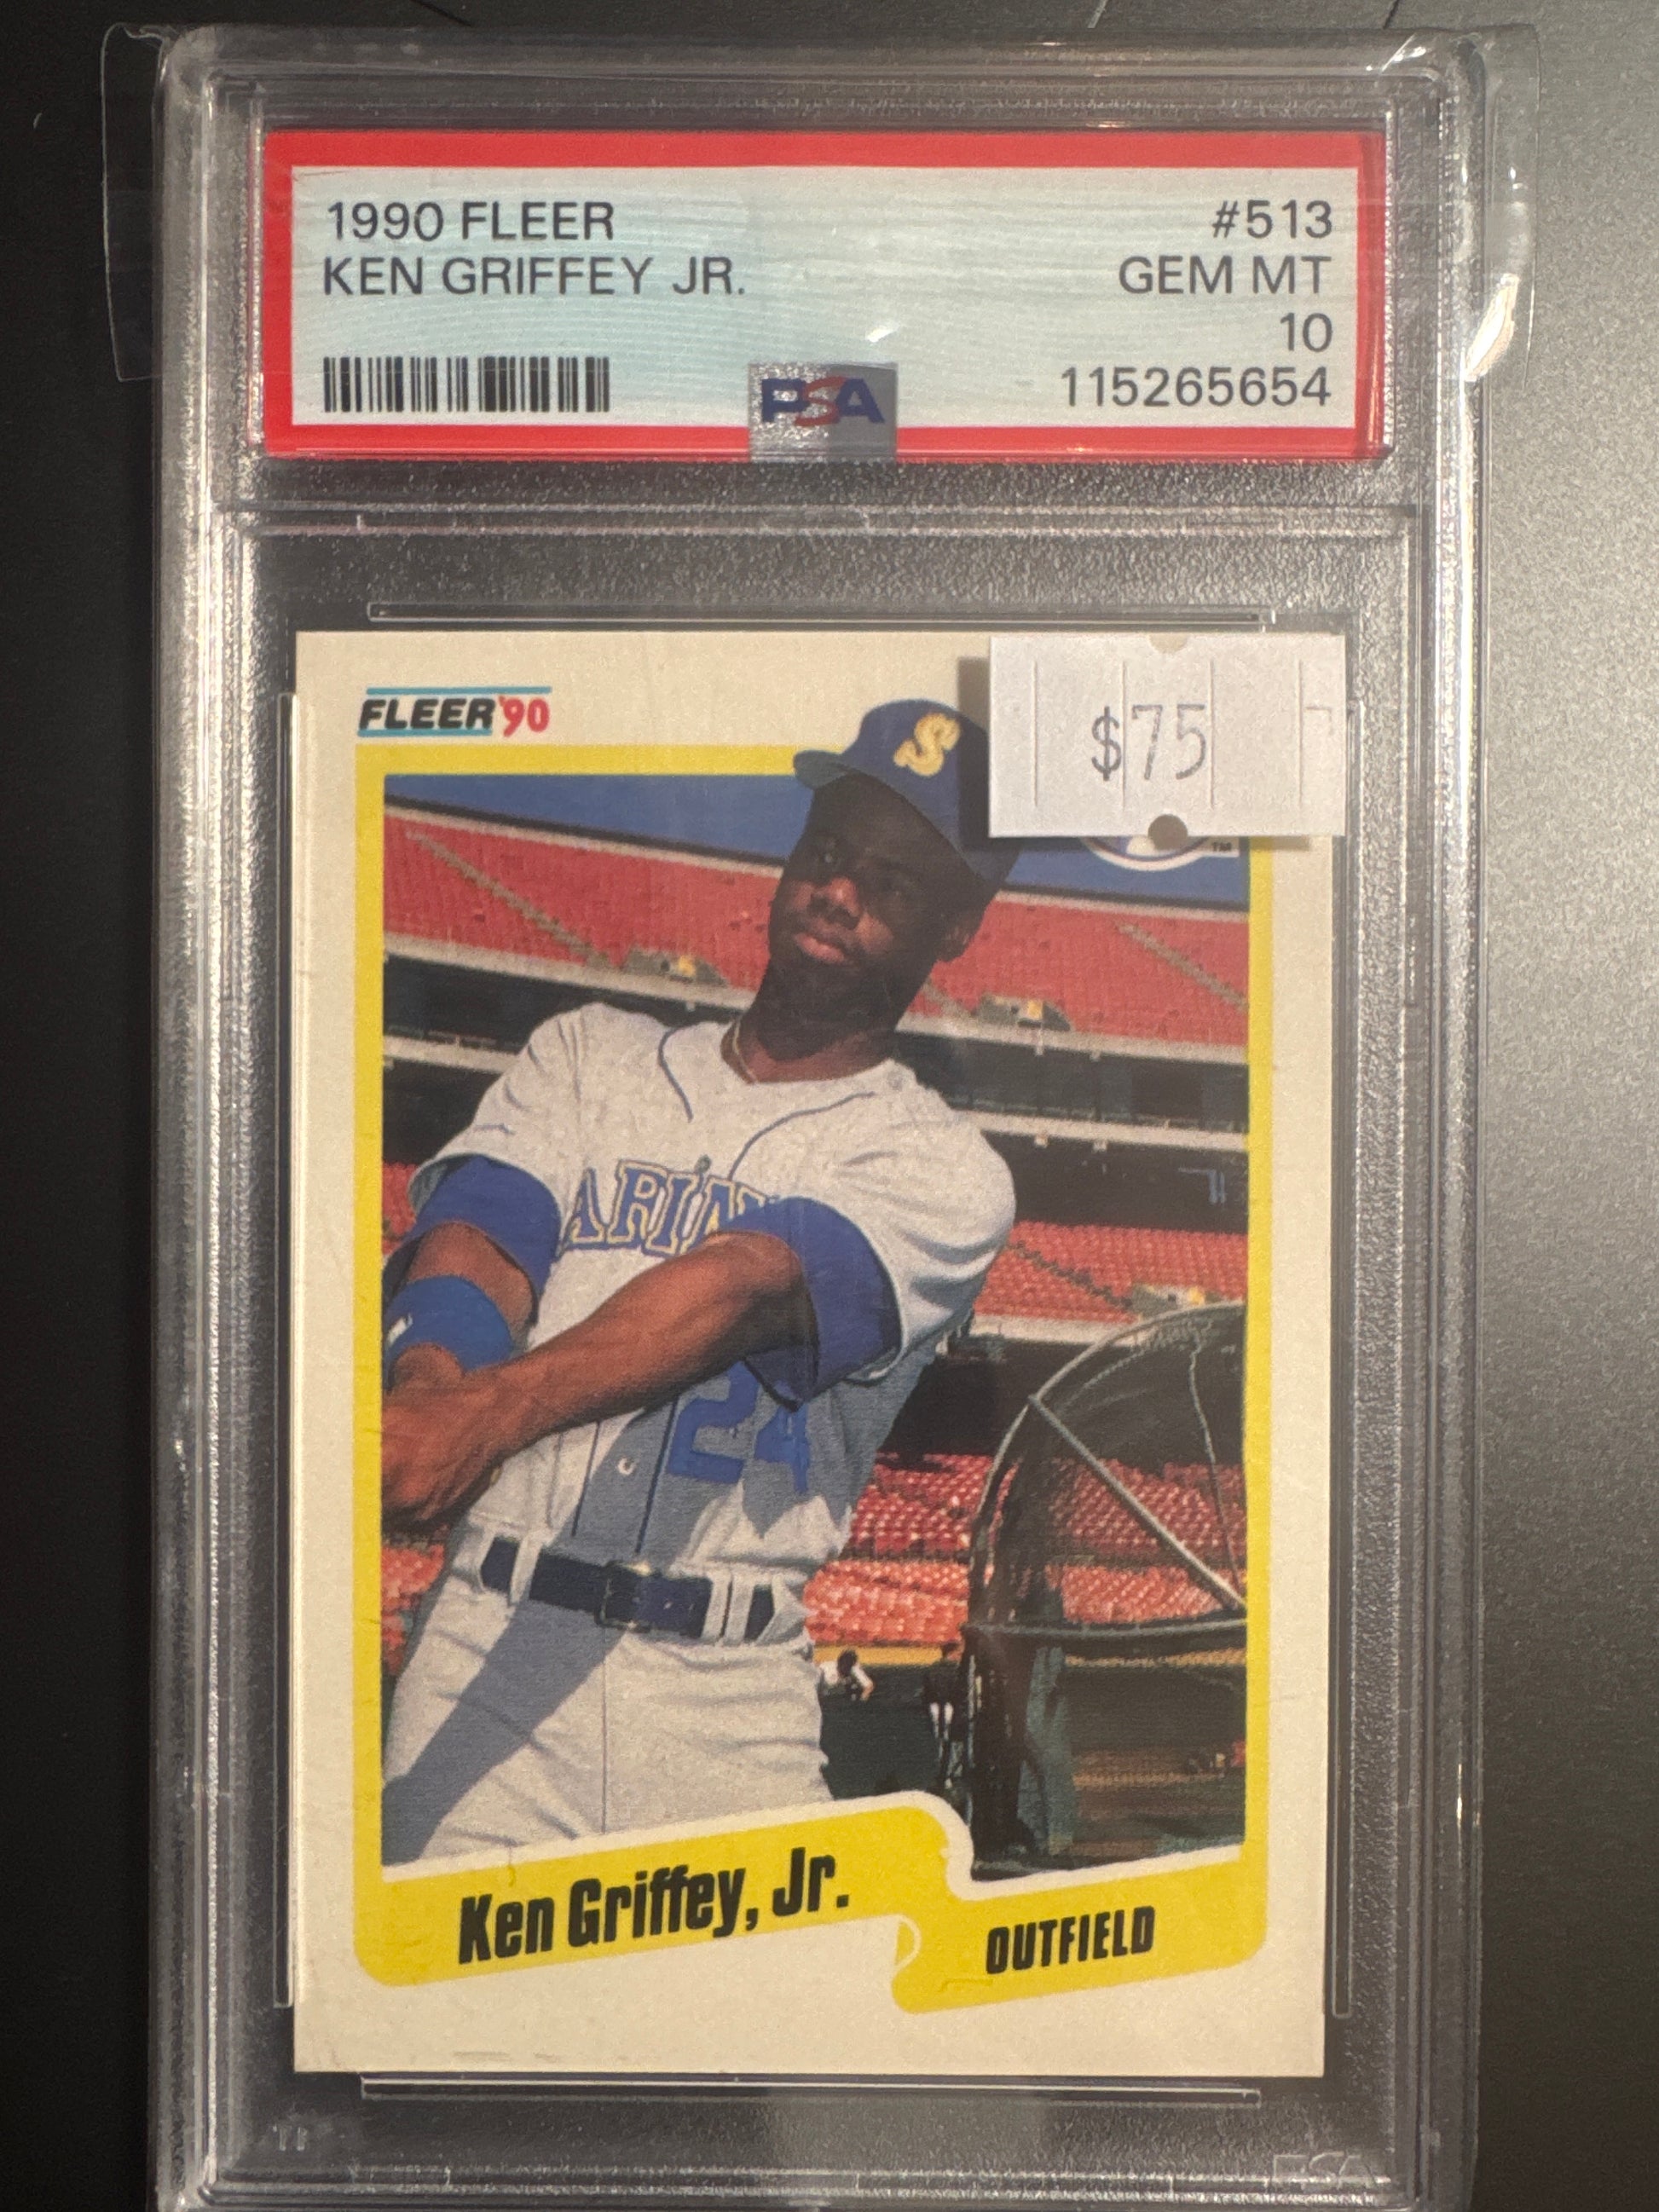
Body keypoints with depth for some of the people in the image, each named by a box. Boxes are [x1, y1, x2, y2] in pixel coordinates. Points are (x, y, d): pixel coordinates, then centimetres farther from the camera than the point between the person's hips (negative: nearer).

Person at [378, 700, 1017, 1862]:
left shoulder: (945, 1169, 6)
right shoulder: (591, 1053, 18)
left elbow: (743, 1288, -14)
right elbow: (474, 1241, 0)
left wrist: (495, 1409, -31)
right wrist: (425, 1393, -24)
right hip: (487, 1646, 1)